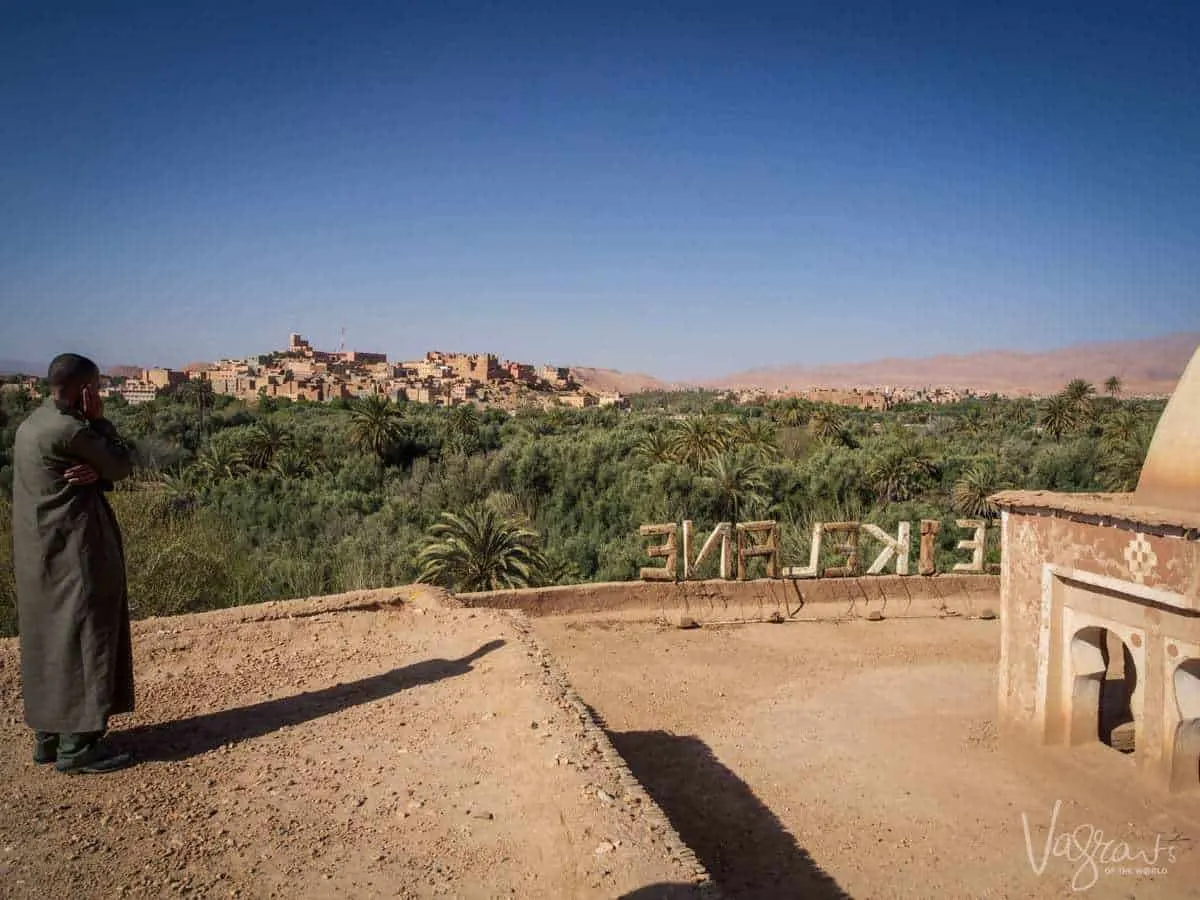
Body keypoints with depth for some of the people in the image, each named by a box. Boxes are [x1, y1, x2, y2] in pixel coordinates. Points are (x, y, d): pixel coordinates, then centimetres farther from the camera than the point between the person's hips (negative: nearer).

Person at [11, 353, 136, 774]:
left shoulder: (31, 425, 12)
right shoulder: (69, 430, -19)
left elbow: (103, 472, 12)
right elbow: (122, 465, -7)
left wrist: (93, 474, -10)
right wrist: (99, 420, -3)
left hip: (41, 550, 10)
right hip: (74, 550, -10)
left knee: (48, 639, 14)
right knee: (82, 639, -3)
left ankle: (48, 735, 23)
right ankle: (77, 745, 1)